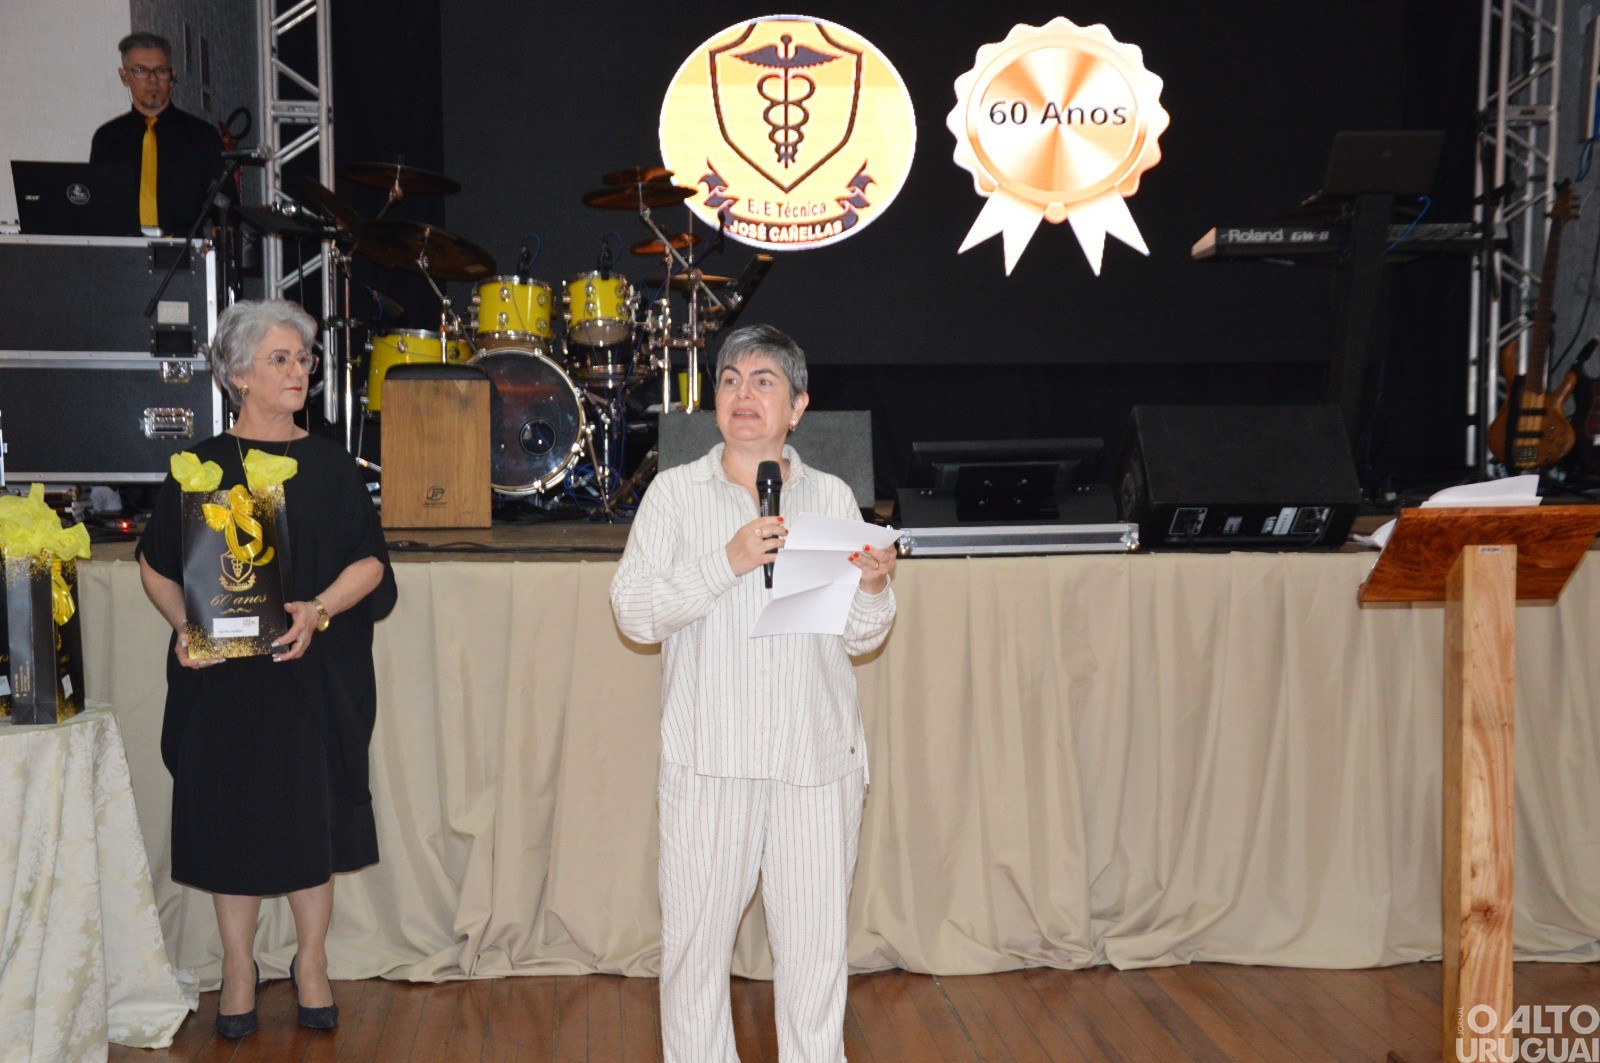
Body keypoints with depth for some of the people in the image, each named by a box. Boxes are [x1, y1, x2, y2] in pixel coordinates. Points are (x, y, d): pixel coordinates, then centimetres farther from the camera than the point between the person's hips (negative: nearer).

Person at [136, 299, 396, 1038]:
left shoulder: (330, 466, 4)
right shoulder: (202, 467, 2)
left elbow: (369, 560, 1)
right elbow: (156, 566, 6)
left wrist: (319, 609, -16)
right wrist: (185, 626, -11)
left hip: (314, 672, 0)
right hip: (223, 673, 0)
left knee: (311, 811, 5)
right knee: (230, 812, 5)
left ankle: (311, 962, 21)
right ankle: (238, 965, 21)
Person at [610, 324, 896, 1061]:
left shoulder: (833, 497, 11)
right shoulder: (675, 492, 6)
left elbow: (859, 639, 11)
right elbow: (633, 611, -6)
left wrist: (874, 589, -10)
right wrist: (727, 564, -17)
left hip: (818, 756, 2)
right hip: (708, 756, -1)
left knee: (816, 944, 6)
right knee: (696, 936, 3)